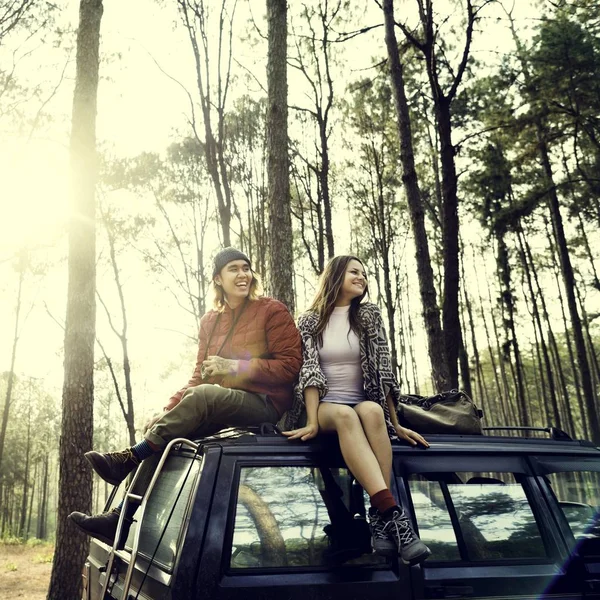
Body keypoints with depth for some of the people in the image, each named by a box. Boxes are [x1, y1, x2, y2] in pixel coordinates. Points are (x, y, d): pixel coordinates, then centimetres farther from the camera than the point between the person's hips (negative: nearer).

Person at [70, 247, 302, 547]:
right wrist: (169, 409, -2)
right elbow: (200, 377, 15)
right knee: (163, 434, -15)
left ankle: (128, 458, -23)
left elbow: (290, 365, -9)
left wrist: (234, 366, -17)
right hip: (216, 409, 6)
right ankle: (122, 521, -12)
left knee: (203, 396, -33)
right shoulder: (209, 321, 14)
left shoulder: (272, 311, -2)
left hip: (263, 403, -6)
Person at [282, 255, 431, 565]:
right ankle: (393, 515, -49)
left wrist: (395, 424, -2)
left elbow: (382, 370, 4)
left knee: (371, 411, -36)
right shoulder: (310, 321, 6)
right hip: (326, 407, -1)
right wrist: (312, 422, -19)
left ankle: (379, 518, -39)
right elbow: (309, 372, -5)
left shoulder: (368, 316, 9)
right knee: (345, 415, -38)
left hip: (364, 404, 2)